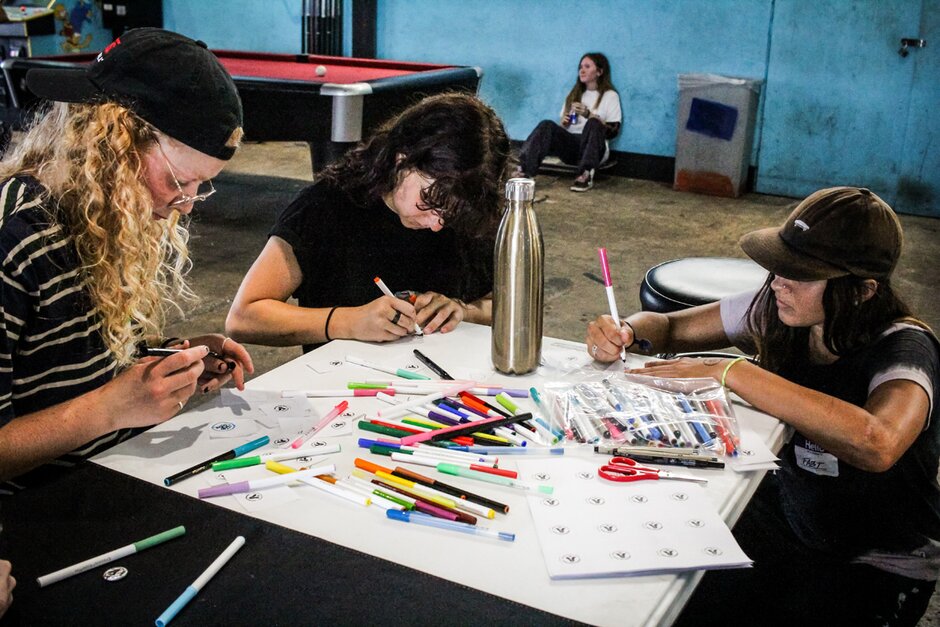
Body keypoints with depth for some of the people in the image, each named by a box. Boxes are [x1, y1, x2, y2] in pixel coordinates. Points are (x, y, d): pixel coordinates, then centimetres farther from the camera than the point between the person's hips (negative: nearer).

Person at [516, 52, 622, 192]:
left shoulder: (610, 96, 7)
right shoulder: (574, 94, 21)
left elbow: (612, 132, -4)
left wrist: (589, 114, -14)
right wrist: (564, 122, -2)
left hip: (595, 150, -3)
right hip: (570, 146, 4)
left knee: (593, 123, -34)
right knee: (547, 125, -24)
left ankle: (586, 175, -40)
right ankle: (524, 169, -42)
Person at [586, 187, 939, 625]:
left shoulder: (904, 349, -26)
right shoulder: (777, 310, -10)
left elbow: (876, 445, -48)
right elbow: (669, 327, 2)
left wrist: (730, 371, -43)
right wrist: (626, 333, -23)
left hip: (881, 567, -4)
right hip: (786, 511, 4)